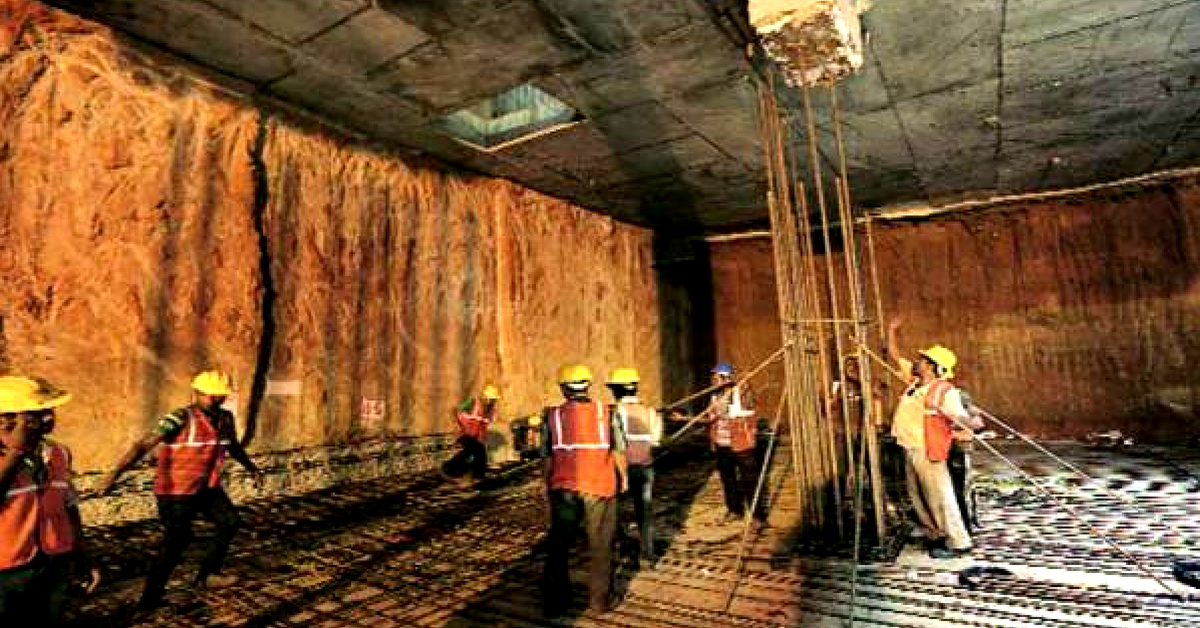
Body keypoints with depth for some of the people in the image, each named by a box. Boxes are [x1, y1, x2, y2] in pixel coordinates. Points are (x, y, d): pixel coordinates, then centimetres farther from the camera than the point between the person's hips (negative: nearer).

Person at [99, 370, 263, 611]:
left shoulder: (225, 418, -1)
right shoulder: (180, 419, -21)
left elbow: (233, 445, 17)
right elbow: (143, 445, -28)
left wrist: (252, 468, 26)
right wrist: (115, 474, -38)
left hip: (205, 487, 7)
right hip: (176, 491, -7)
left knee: (231, 521, 8)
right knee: (177, 542, -1)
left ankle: (207, 575, 25)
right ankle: (149, 599, 20)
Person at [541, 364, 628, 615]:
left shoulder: (552, 417, -4)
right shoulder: (605, 413, -5)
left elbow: (548, 458, 1)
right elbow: (618, 452, 3)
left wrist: (548, 487, 13)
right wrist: (623, 476, 19)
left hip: (564, 488, 1)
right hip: (600, 487, 0)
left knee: (558, 546, 14)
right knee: (600, 546, 14)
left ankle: (554, 602, 20)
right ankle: (599, 599, 23)